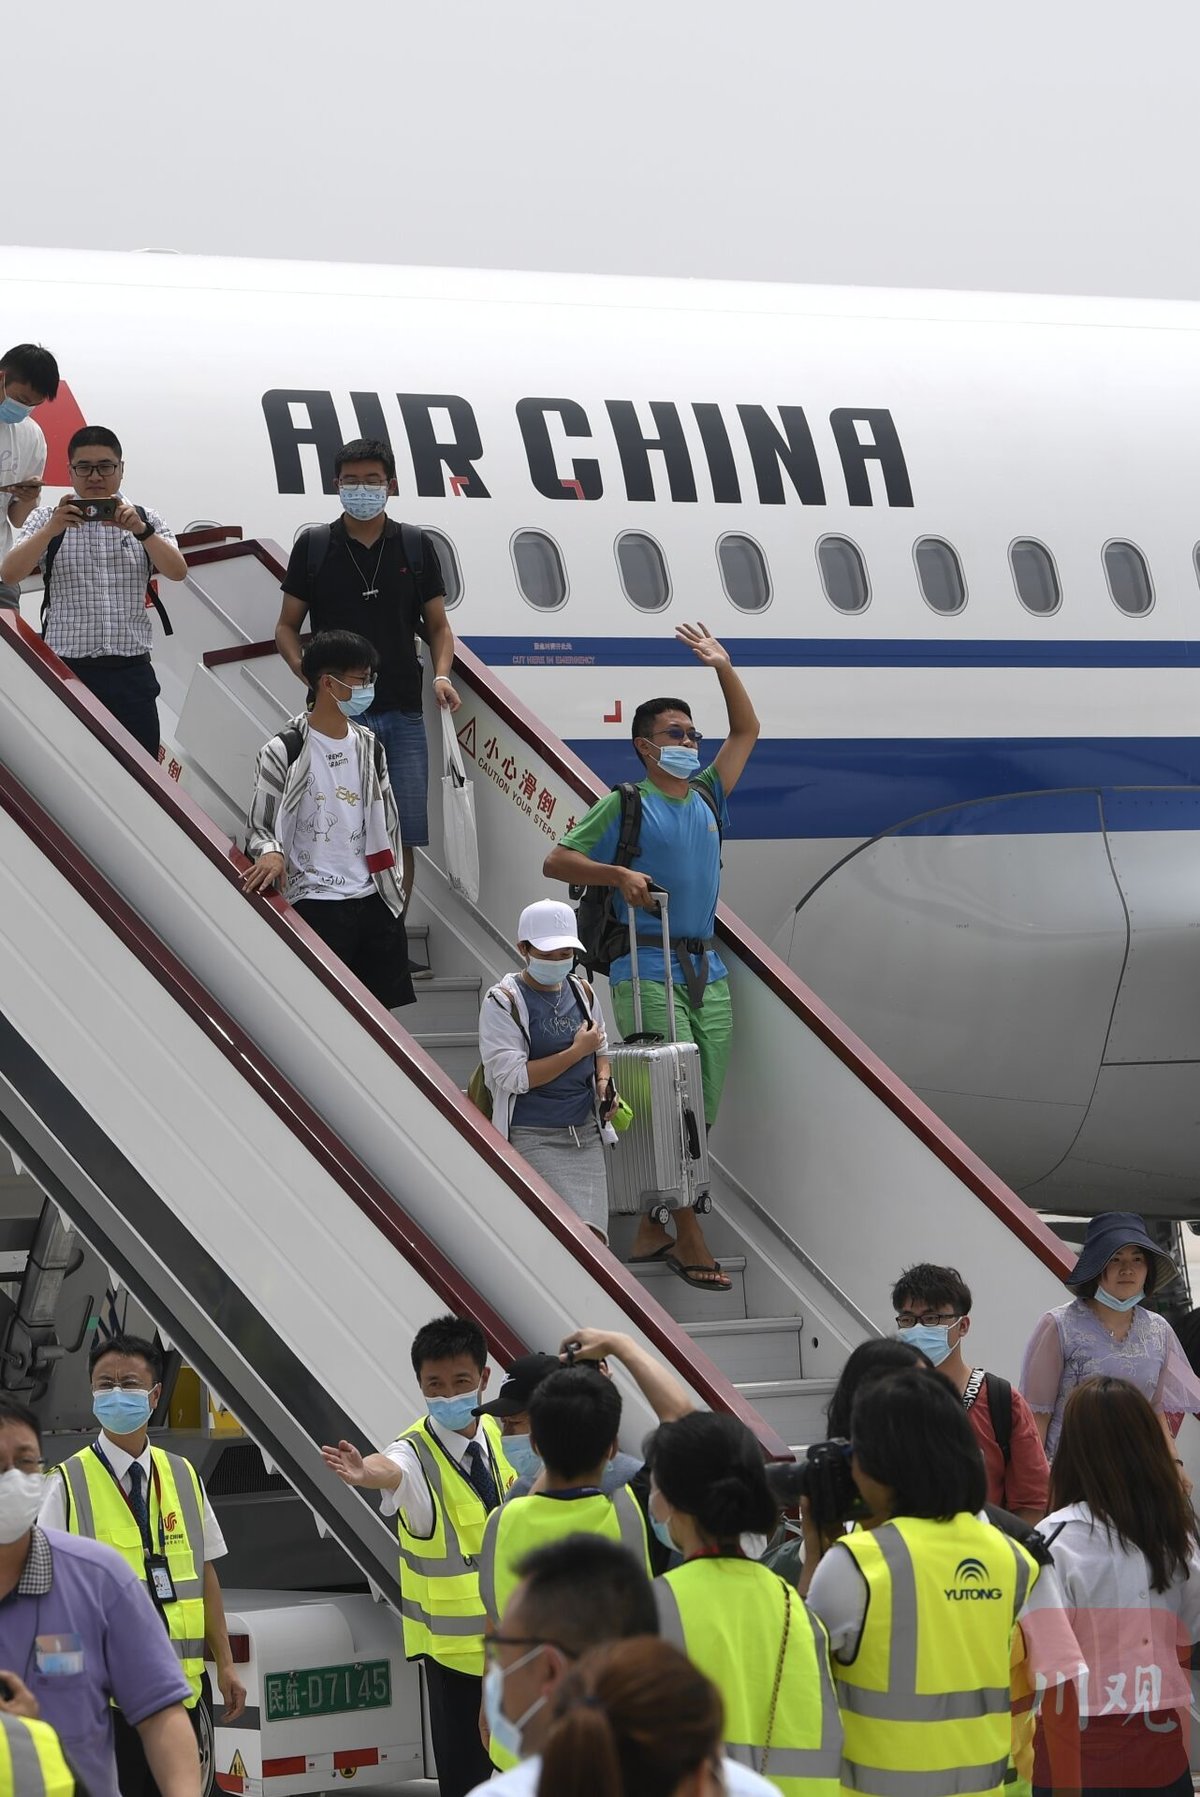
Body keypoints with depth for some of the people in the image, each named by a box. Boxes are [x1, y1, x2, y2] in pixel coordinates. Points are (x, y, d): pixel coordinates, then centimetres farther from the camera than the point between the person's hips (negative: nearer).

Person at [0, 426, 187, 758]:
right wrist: (52, 529, -21)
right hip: (67, 668, -1)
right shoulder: (48, 519, 6)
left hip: (130, 671, 1)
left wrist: (139, 529, -18)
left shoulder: (144, 519, 11)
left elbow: (177, 572, -3)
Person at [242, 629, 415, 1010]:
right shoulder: (283, 753, -9)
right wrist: (270, 853, -28)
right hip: (317, 903, -6)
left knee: (382, 1008, 8)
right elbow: (259, 827, -6)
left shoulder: (368, 746, 10)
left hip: (374, 897, 6)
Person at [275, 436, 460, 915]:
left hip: (402, 714, 2)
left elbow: (438, 626, 13)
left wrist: (441, 675, -7)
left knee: (401, 838, 0)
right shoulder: (314, 546, 5)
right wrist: (307, 673, -12)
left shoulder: (416, 547, 8)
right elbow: (287, 628, 8)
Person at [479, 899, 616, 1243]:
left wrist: (603, 1081, 5)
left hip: (585, 1134, 6)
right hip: (533, 1137, -6)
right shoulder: (503, 1002, -8)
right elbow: (513, 1076, -15)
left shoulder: (581, 991, 11)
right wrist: (577, 1051, -13)